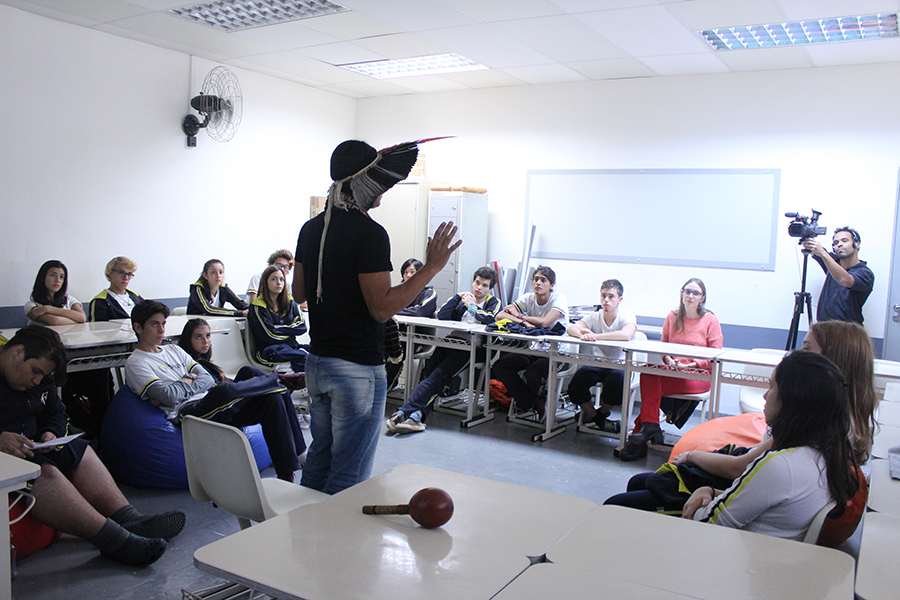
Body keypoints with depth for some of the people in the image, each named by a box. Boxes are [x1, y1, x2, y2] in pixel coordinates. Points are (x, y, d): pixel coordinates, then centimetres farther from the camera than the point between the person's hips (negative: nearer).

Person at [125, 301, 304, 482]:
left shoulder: (173, 350, 24)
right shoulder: (135, 363, 3)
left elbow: (208, 379, 12)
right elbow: (170, 397, -12)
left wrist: (182, 388, -5)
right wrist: (189, 381, 5)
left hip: (213, 406, 7)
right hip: (187, 413, -7)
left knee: (271, 399, -14)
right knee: (225, 391, -38)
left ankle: (286, 474, -17)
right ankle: (275, 379, -4)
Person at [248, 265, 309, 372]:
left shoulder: (289, 302, 14)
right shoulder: (258, 307, -4)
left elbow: (302, 327, 5)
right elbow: (270, 336, -12)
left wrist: (281, 328, -6)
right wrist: (292, 328, -1)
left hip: (292, 346, 6)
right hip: (267, 350, -6)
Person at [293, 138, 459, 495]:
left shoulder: (311, 228, 7)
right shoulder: (369, 233, -18)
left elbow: (299, 293, 16)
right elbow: (382, 308, -21)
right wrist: (431, 267, -18)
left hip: (317, 361, 9)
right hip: (357, 368, -9)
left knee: (319, 458, 21)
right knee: (349, 474, 3)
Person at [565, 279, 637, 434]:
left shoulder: (627, 317, -11)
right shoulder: (595, 316, 2)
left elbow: (626, 335, -35)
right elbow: (571, 328, -12)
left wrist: (594, 336, -37)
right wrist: (582, 334, -37)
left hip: (620, 365, -3)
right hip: (597, 363, 3)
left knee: (617, 378, -36)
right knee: (576, 386, -23)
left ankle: (603, 411, -1)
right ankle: (598, 419, 5)